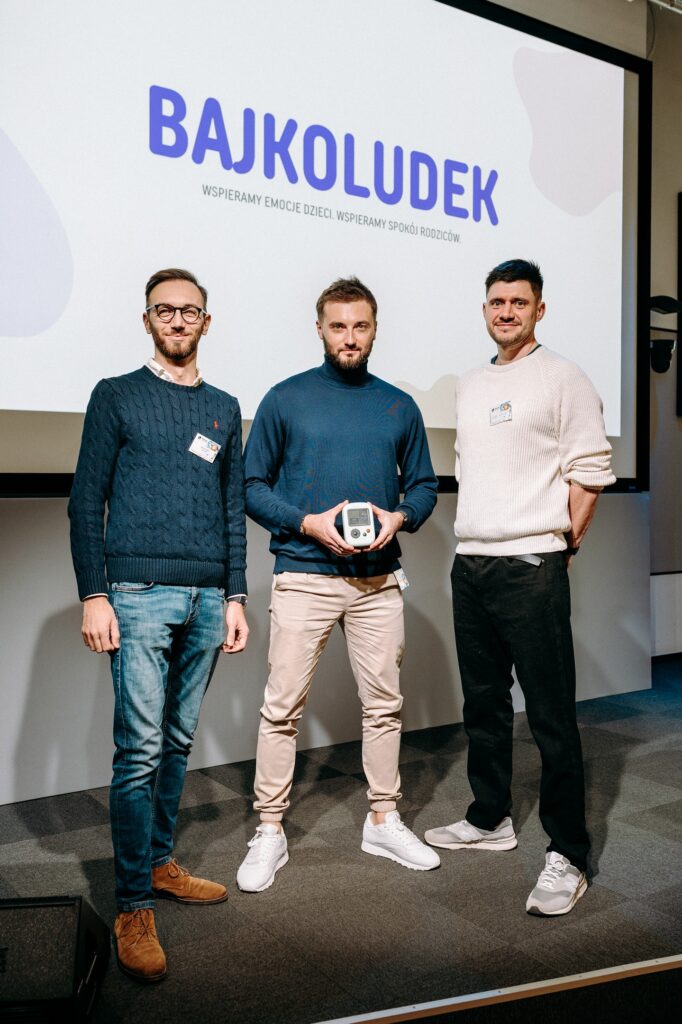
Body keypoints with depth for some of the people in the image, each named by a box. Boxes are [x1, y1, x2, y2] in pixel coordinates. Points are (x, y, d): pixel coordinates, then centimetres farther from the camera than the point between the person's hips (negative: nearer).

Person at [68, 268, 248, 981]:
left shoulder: (223, 409, 17)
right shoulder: (116, 396, 6)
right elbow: (86, 501, 1)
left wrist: (236, 595, 11)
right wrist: (93, 594, -7)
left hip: (206, 600, 4)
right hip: (139, 594, -4)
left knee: (179, 741, 10)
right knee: (140, 748, -7)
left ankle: (159, 862, 25)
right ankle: (133, 908, 2)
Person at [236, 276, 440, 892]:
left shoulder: (399, 406, 11)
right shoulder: (285, 399, 3)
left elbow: (424, 485, 15)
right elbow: (252, 486, 2)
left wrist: (400, 517, -6)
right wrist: (308, 523, -13)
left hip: (379, 580, 3)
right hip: (304, 577, -3)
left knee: (384, 704, 10)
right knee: (283, 708, 0)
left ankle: (384, 822, 27)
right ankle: (270, 832, 15)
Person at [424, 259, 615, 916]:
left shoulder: (562, 379, -3)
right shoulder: (469, 386, 17)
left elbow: (591, 472, -5)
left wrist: (560, 544, -5)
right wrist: (474, 533, 15)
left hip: (531, 567, -7)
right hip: (470, 564, 7)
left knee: (551, 715, -4)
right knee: (483, 704, 16)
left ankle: (567, 855, 7)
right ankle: (490, 819, 32)